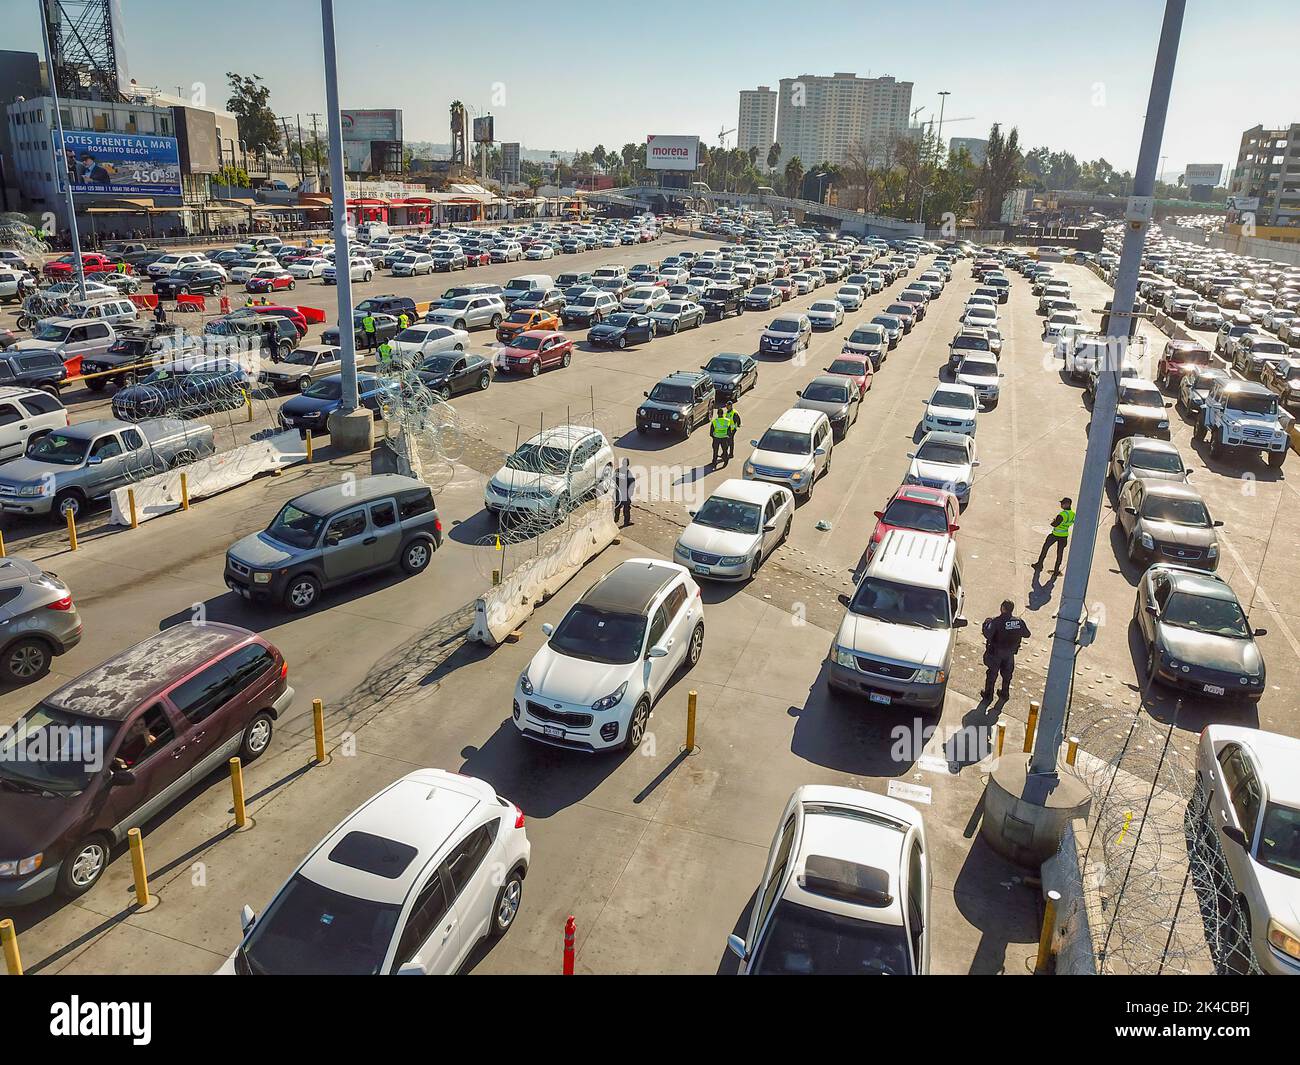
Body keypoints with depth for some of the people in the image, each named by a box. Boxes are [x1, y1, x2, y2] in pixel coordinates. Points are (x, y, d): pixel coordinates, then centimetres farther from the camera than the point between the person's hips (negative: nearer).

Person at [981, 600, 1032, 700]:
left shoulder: (997, 621, -26)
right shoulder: (1019, 622, -11)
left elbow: (988, 634, -34)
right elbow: (1027, 634, 2)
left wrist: (987, 623, -19)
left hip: (996, 652, -4)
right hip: (1010, 653, 4)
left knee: (992, 673, 13)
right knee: (1007, 673, 23)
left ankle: (988, 693, 24)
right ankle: (1005, 693, 37)